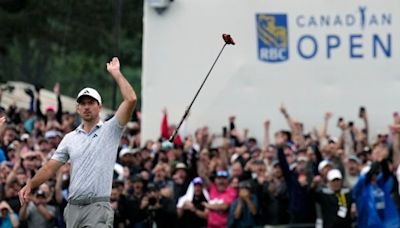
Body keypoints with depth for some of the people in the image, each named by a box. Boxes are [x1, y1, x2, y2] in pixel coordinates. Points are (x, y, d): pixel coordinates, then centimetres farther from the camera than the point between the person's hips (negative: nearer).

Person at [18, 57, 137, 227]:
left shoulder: (110, 130, 4)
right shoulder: (70, 138, 16)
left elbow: (130, 99, -8)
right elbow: (50, 167, 14)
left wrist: (115, 73, -1)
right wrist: (30, 185, 0)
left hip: (98, 207, -5)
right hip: (73, 207, 5)